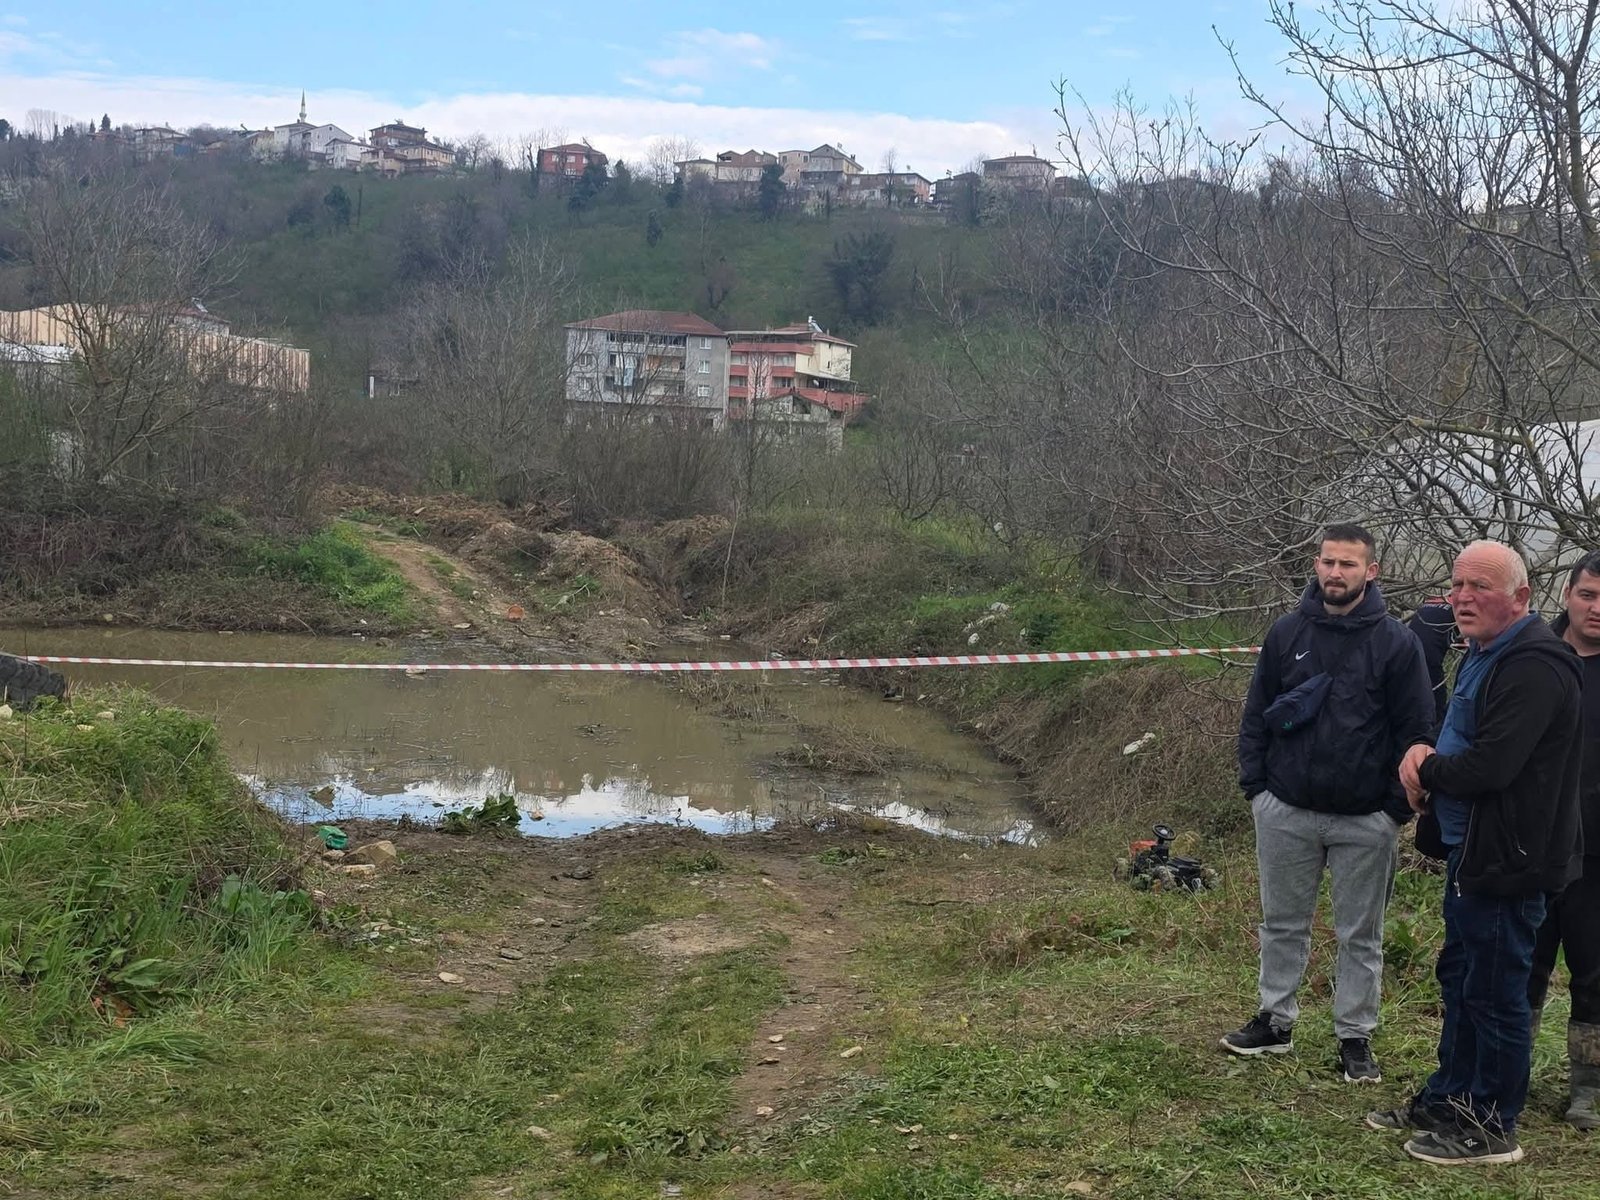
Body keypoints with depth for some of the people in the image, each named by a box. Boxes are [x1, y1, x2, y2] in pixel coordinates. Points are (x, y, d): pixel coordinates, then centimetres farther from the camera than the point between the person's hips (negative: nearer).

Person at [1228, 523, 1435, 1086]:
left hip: (1366, 821, -2)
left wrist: (1398, 806, -7)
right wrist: (1254, 785, 1)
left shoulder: (1396, 642, -5)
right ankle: (1275, 1020, 26)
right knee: (1283, 924, 13)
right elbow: (1256, 714, 8)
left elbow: (1415, 730, -3)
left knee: (1361, 935, 8)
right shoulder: (1287, 633, 2)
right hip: (1286, 811, 2)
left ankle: (1355, 1036, 19)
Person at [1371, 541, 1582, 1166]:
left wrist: (1426, 769, -8)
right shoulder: (1483, 656, 14)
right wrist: (1427, 755, 0)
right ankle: (1449, 1098, 33)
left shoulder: (1534, 666, -21)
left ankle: (1492, 1128, 12)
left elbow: (1489, 766, -28)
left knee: (1495, 994, 0)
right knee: (1459, 978, 20)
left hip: (1505, 861, -11)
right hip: (1472, 852, 11)